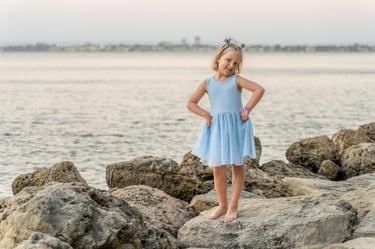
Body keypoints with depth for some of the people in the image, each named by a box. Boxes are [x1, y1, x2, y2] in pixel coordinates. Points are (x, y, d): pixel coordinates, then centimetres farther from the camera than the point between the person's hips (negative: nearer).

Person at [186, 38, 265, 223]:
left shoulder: (236, 80, -3)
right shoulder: (207, 83, 5)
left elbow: (259, 90, -14)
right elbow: (191, 103, 9)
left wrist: (247, 109, -16)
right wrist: (205, 114, -3)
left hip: (236, 127, -3)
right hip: (216, 128, 3)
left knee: (237, 166, 5)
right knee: (217, 169, 5)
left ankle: (233, 206, 12)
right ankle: (222, 205, 20)